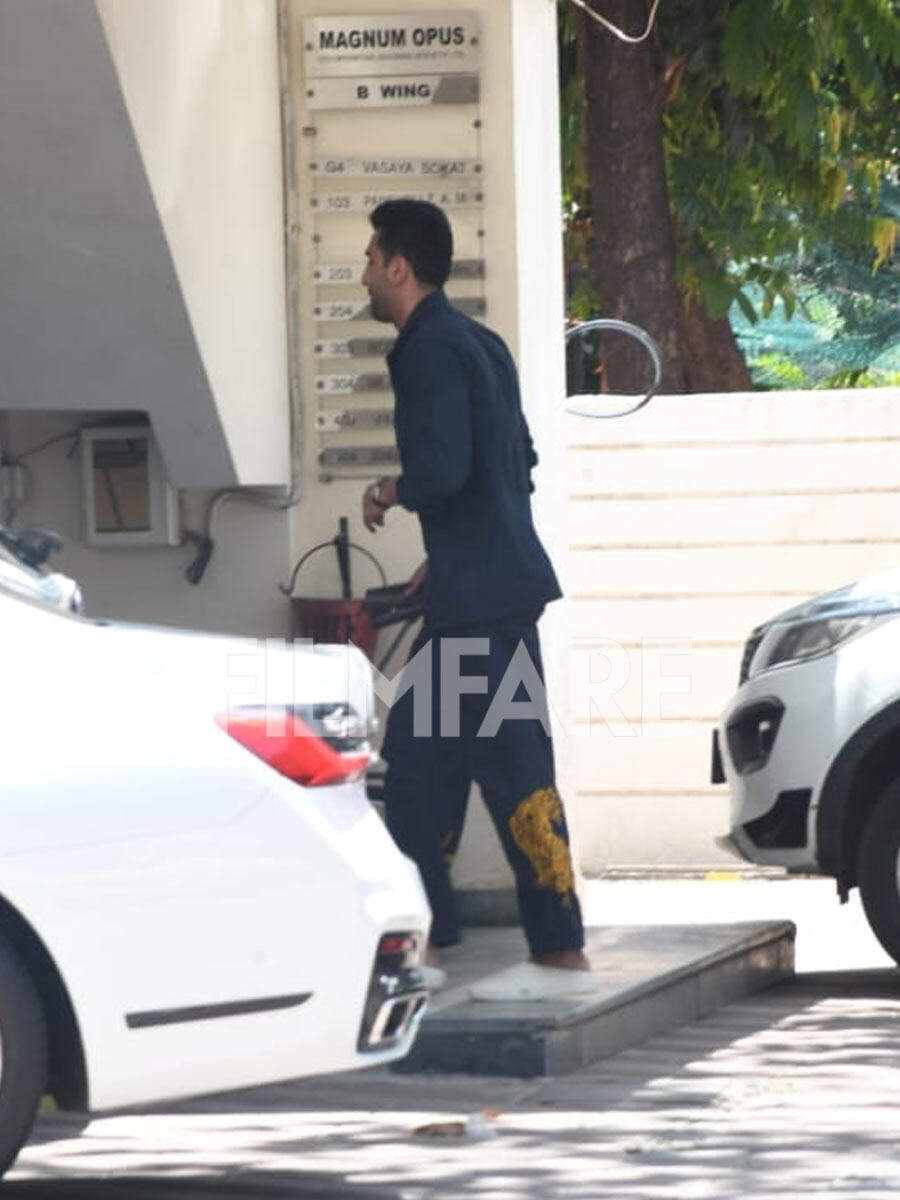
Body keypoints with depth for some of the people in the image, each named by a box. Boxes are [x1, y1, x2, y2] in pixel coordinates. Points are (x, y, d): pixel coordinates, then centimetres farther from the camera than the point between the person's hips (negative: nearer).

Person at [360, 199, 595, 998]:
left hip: (481, 598, -10)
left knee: (513, 768, -7)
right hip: (478, 591, 10)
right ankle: (424, 943, 14)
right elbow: (519, 462, 23)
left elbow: (442, 469, -24)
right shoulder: (478, 344, 17)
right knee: (416, 760, 12)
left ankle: (562, 954, -6)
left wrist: (387, 494, -5)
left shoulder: (430, 351, -13)